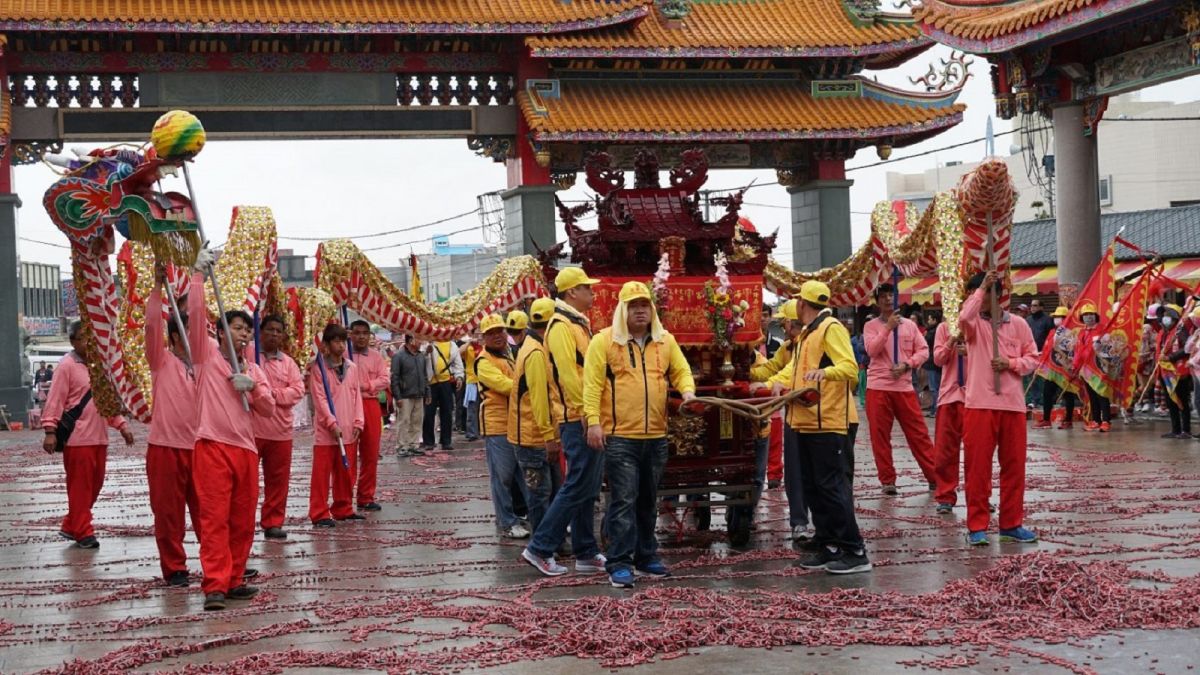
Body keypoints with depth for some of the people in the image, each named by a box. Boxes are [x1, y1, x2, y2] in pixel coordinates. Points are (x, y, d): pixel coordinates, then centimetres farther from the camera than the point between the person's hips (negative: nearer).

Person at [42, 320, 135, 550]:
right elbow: (55, 400, -12)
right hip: (77, 438, -7)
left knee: (95, 485, 11)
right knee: (80, 486, -2)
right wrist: (50, 430, -19)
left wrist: (121, 425, 15)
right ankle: (82, 533, 4)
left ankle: (71, 527, 22)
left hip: (99, 437, 7)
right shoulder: (67, 365, -7)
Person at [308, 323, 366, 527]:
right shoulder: (317, 368, -5)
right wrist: (332, 424, -16)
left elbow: (357, 396, 11)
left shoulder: (352, 367, 11)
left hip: (349, 431, 5)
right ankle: (320, 514, 0)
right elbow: (320, 399, -10)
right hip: (325, 431, -5)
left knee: (346, 472, 10)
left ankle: (343, 509, 21)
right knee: (322, 473, -2)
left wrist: (358, 422, 2)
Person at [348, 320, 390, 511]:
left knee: (370, 454, 5)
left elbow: (385, 380, 1)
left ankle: (366, 497, 14)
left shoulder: (377, 356, 10)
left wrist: (365, 386, -13)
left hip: (371, 405, 3)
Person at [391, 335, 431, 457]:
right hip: (405, 396, -6)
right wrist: (397, 396, -14)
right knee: (404, 422, -4)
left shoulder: (421, 356, 13)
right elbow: (394, 378, -9)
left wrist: (427, 394, 15)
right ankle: (402, 447, 1)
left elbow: (425, 376, 20)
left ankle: (414, 445, 16)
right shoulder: (399, 356, -7)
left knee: (416, 422, 8)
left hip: (419, 396, 6)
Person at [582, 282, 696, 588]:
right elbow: (592, 384, -7)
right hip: (619, 436, -5)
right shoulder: (604, 341, -3)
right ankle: (619, 564, -3)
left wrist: (687, 390, -7)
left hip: (656, 436, 5)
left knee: (648, 501, 15)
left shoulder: (665, 341, 10)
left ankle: (646, 556, 25)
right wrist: (593, 421, -14)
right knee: (624, 500, -7)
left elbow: (681, 370, 15)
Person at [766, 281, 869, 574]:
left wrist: (825, 372, -40)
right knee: (813, 487, 11)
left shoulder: (831, 328, -10)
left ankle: (855, 552, -7)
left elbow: (850, 368, -21)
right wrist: (779, 382, 2)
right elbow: (795, 366, 24)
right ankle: (828, 547, 18)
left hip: (828, 422, -10)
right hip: (806, 421, 10)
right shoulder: (806, 334, 20)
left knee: (831, 486, -11)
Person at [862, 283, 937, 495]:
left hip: (904, 387, 1)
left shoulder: (909, 324, 9)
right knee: (880, 436, 1)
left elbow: (923, 350, 5)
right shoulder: (871, 326, 3)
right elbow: (871, 350, -12)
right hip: (878, 387, -1)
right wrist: (888, 328, -18)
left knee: (918, 433, 2)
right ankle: (887, 480, 10)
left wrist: (906, 365, -10)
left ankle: (934, 476, 6)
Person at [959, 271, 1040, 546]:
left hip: (1013, 404, 2)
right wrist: (981, 288, -21)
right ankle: (977, 526, 5)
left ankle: (1011, 524, 16)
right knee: (977, 466, -2)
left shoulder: (1018, 324, 8)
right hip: (979, 404, -2)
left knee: (1014, 465, 6)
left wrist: (1011, 364, -9)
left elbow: (1033, 358, 9)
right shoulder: (974, 324, 2)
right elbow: (963, 318, -22)